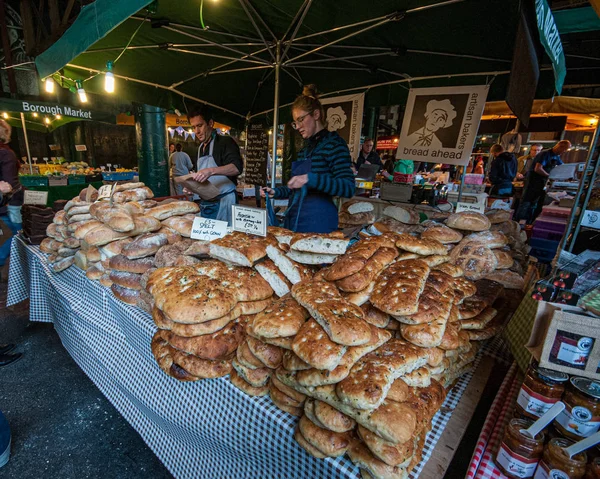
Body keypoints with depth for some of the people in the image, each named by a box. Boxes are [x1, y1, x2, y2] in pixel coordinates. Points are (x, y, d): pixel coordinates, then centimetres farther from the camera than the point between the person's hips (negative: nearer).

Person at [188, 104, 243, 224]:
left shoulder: (225, 142, -5)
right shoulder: (200, 148, 19)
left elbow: (237, 167, -22)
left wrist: (211, 170, -33)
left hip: (224, 202, -7)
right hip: (205, 203, 7)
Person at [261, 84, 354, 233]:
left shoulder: (334, 143, -7)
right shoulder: (306, 146, 16)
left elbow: (348, 188, -19)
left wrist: (310, 179, -28)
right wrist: (276, 192, 9)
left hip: (318, 221, -7)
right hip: (294, 217, 8)